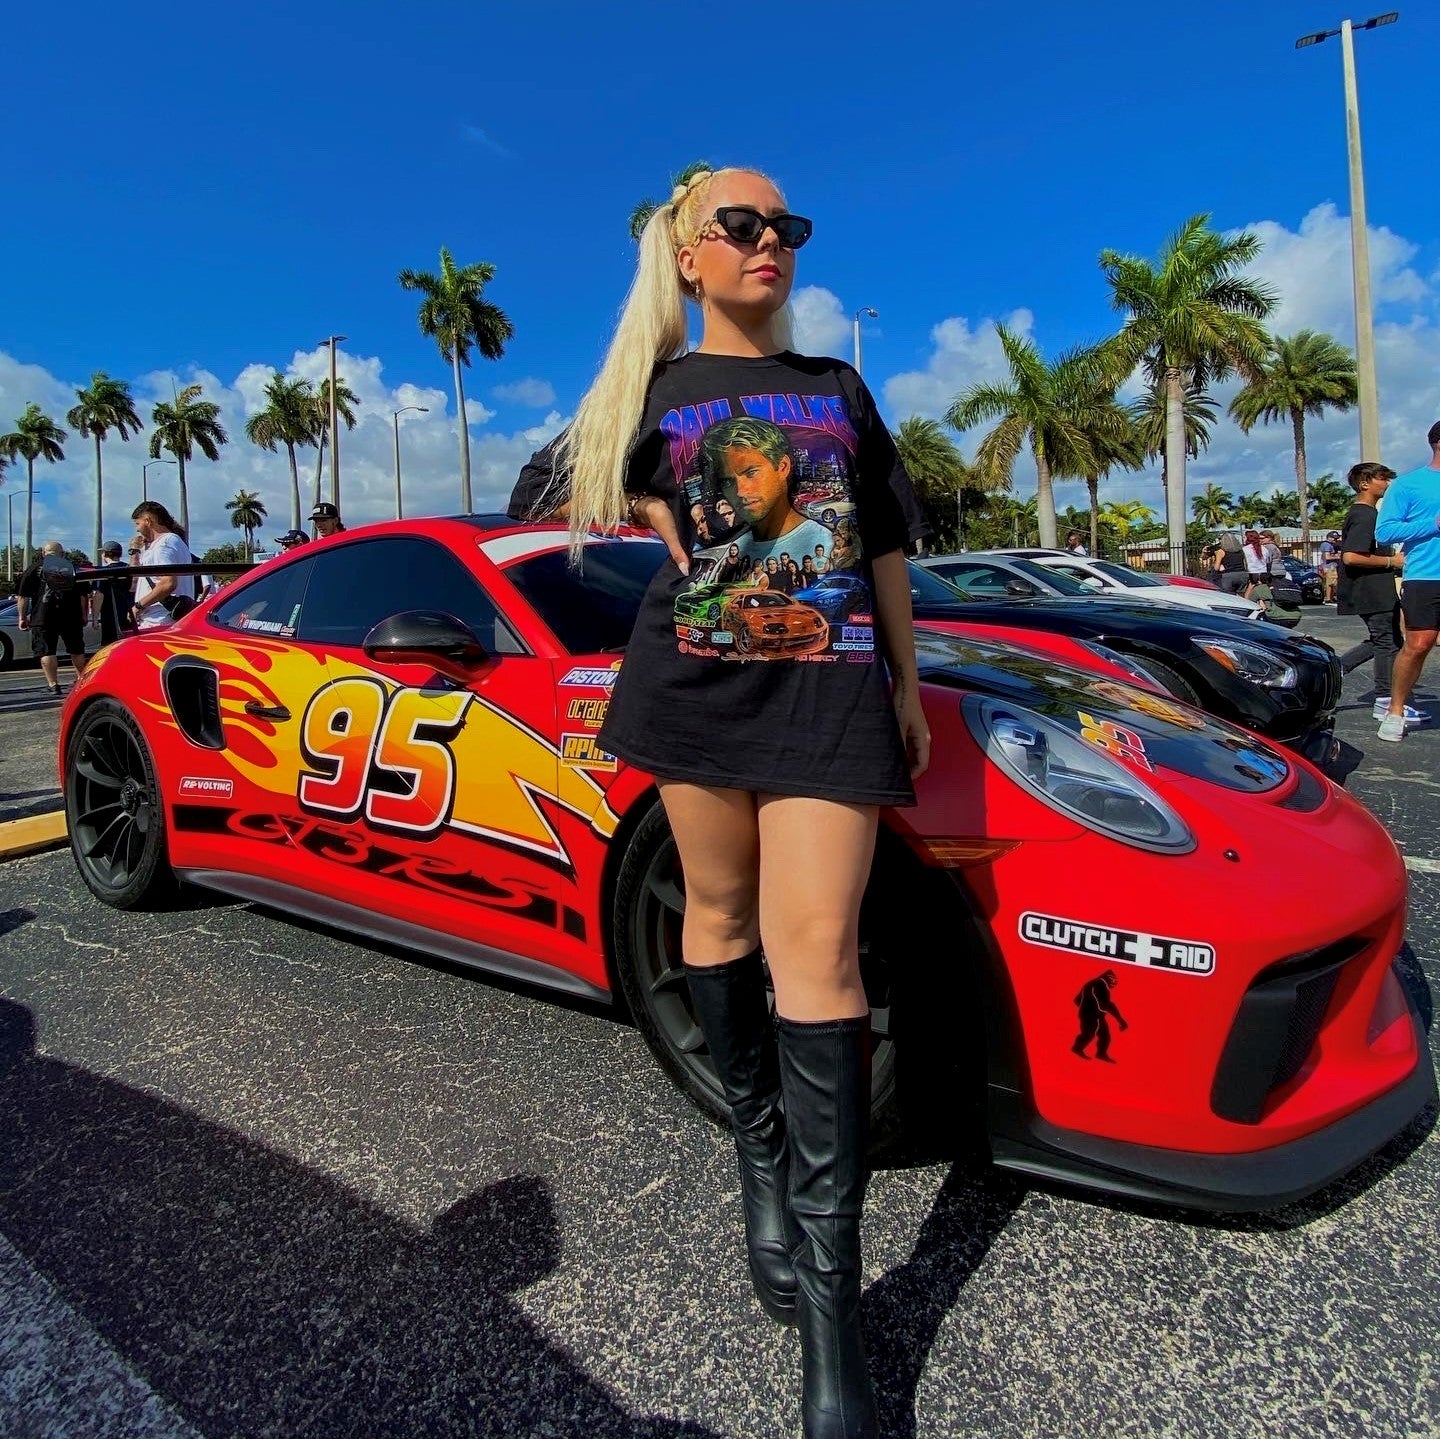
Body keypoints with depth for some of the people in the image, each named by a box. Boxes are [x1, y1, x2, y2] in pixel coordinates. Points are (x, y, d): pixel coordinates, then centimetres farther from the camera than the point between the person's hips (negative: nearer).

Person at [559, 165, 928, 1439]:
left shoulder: (839, 388, 17)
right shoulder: (658, 388, 13)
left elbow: (885, 546, 17)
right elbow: (620, 494, 27)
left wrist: (907, 681, 14)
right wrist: (678, 526, 8)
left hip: (831, 682, 0)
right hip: (698, 674, 1)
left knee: (818, 948, -11)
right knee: (722, 914, 7)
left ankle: (830, 1298, -4)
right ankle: (762, 1160, 29)